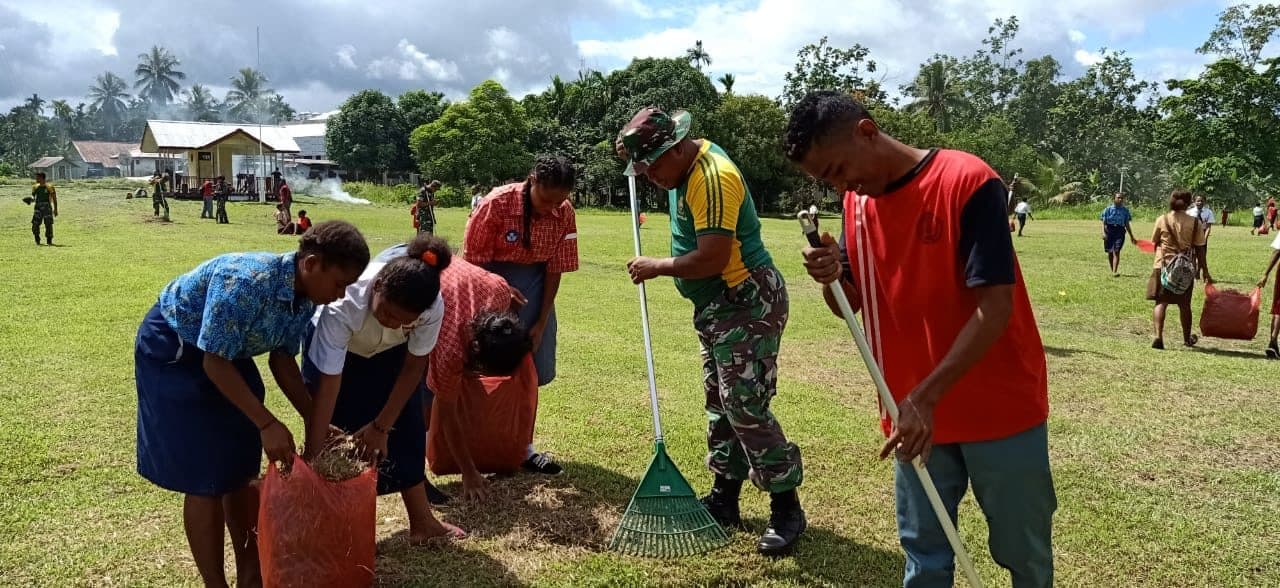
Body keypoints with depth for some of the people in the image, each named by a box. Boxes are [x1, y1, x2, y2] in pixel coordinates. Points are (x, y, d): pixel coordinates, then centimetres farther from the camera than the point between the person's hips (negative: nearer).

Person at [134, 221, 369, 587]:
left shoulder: (304, 297, -12)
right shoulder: (245, 282, -36)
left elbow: (282, 359, 0)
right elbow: (215, 362, -31)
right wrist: (267, 424, -31)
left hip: (227, 355, 7)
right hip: (173, 352, -7)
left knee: (240, 466, 10)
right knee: (205, 478, -6)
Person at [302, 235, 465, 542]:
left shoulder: (433, 307, -37)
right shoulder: (344, 305, -44)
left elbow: (414, 366, -20)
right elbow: (327, 387, -41)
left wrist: (381, 426, -17)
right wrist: (311, 458, -38)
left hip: (389, 354, 2)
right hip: (334, 346, -2)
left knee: (407, 429, 1)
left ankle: (422, 520, 14)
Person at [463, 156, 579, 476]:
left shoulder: (565, 213, -15)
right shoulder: (496, 203, -25)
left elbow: (554, 269, -7)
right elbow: (475, 262, -17)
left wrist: (541, 322, -8)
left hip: (533, 280, 4)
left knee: (531, 369, 3)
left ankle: (523, 447, 14)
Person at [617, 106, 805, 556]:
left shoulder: (713, 178, -23)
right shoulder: (686, 166, 9)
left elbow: (712, 258, -29)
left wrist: (657, 267, -15)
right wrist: (641, 161, 15)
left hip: (747, 305, -11)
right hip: (717, 307, 11)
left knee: (746, 408, -10)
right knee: (721, 405, 14)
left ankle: (787, 511, 1)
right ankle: (724, 500, 25)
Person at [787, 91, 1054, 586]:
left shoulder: (968, 182, -17)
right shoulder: (857, 202, 2)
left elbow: (996, 306, -21)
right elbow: (850, 305, 9)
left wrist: (925, 397, -25)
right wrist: (831, 277, -15)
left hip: (1001, 409, -5)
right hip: (916, 415, 5)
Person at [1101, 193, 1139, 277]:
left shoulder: (1125, 210, 8)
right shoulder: (1108, 209, 3)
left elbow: (1127, 224, 14)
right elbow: (1104, 222, 1)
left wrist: (1131, 236, 15)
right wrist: (1103, 233, -13)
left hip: (1120, 232, 0)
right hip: (1109, 231, 0)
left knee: (1116, 251, -13)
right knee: (1110, 252, 8)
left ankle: (1115, 271, -17)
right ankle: (1112, 270, 24)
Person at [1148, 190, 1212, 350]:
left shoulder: (1162, 220, -4)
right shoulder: (1195, 222, -3)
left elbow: (1155, 243, 5)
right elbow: (1199, 249, -2)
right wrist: (1205, 271, 2)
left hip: (1164, 265, -1)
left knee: (1161, 302, 0)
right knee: (1184, 304, 14)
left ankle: (1158, 336, -19)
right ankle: (1187, 339, 30)